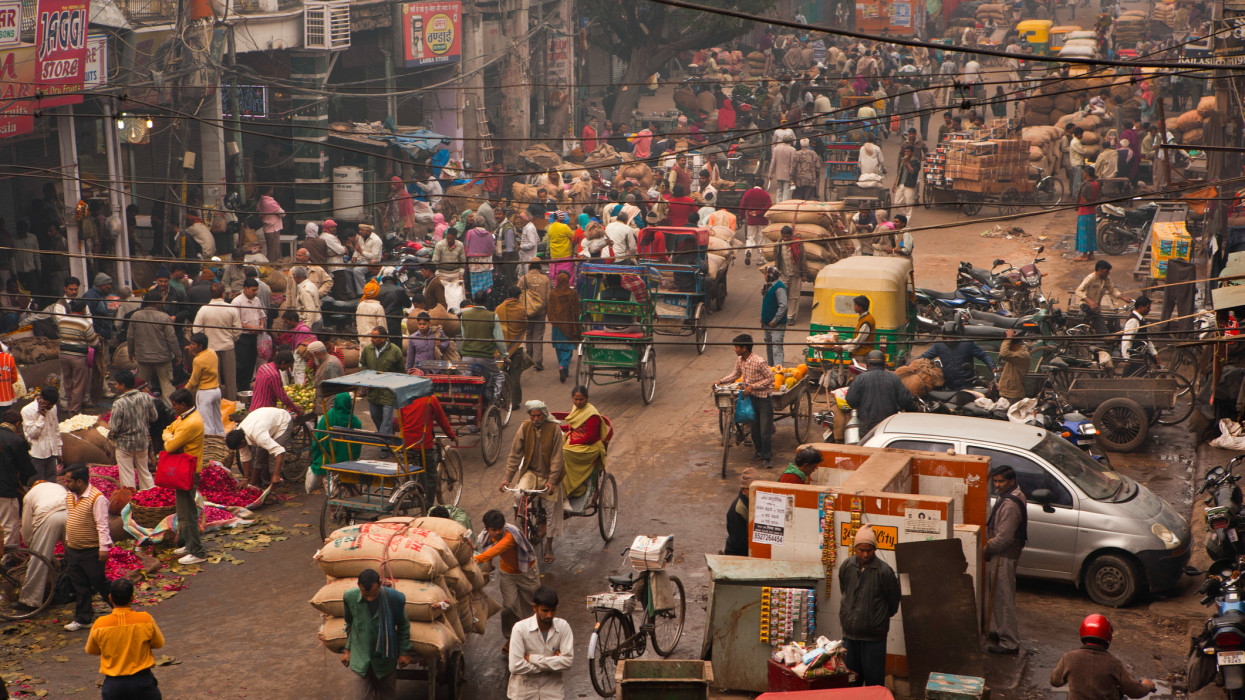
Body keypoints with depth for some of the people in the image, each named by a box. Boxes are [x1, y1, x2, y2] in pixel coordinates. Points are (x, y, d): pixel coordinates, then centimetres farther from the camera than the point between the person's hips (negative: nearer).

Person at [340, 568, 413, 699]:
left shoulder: (395, 598, -17)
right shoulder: (349, 597, -12)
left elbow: (403, 626, 0)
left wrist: (404, 652, 4)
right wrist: (348, 650, 13)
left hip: (386, 658, 0)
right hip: (360, 659, 0)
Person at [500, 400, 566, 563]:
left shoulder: (554, 429, -13)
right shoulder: (525, 427, -7)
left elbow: (557, 458, -14)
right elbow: (515, 454, -6)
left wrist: (551, 480, -24)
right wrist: (507, 478, -14)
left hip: (549, 475, -1)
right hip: (531, 472, 1)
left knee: (552, 509, 1)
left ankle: (549, 546, 19)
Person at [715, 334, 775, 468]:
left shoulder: (759, 362, -24)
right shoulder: (739, 360, -1)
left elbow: (770, 378, -18)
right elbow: (736, 374, 17)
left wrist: (753, 386, -23)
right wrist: (721, 381, 5)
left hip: (763, 398, -7)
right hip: (750, 396, 7)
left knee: (765, 431, -4)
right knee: (754, 428, 16)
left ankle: (766, 457, 8)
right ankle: (759, 451, 34)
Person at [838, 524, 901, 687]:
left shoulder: (884, 571, -12)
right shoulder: (846, 567, 1)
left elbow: (893, 602, 1)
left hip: (874, 636, -4)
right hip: (850, 633, 4)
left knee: (874, 680, 2)